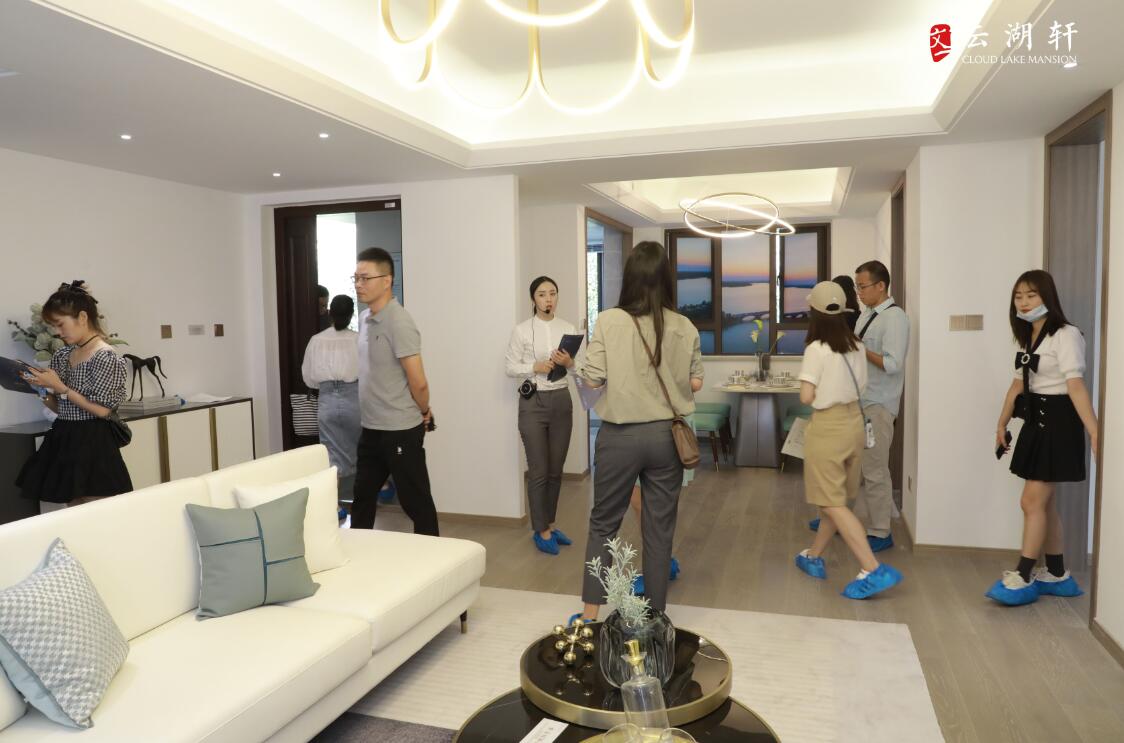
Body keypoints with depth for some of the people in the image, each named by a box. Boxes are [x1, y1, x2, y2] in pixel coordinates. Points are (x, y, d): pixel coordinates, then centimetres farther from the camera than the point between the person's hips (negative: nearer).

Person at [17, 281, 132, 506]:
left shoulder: (105, 356, -12)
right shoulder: (62, 356, 9)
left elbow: (102, 410, -16)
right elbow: (60, 407, 15)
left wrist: (59, 387, -14)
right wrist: (41, 389, -2)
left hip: (92, 443, -7)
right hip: (64, 441, 7)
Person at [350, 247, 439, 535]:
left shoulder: (398, 322, -18)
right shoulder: (364, 318, 8)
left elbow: (418, 383, -19)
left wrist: (424, 413, -1)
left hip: (400, 430, -8)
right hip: (371, 428, 9)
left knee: (416, 502, 4)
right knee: (362, 498, 18)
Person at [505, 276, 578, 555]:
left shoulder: (568, 328, 5)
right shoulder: (522, 330, -4)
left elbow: (579, 368, 5)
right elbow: (510, 367, -4)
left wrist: (569, 363, -16)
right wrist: (535, 367, -19)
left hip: (562, 401, 4)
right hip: (533, 402, -4)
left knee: (556, 470, 12)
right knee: (538, 471, 1)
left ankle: (549, 525, 27)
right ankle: (540, 530, 15)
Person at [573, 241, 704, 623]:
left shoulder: (608, 321, -10)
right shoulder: (684, 328, -3)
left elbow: (592, 379, -9)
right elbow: (695, 383, 3)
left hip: (619, 435, -2)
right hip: (665, 435, 2)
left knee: (603, 522, 13)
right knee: (660, 528, 12)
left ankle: (590, 614, 19)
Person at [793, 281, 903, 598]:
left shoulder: (816, 349, -16)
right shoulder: (857, 347, 3)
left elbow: (806, 397, -17)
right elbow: (859, 388, 7)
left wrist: (820, 396, 3)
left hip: (828, 426, -8)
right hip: (854, 422, 8)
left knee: (833, 504, -2)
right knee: (836, 498, 17)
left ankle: (874, 570, -9)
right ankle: (814, 557, 32)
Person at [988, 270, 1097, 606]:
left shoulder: (1065, 336, -15)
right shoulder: (1029, 338, 13)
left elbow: (1076, 386, -25)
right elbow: (1019, 383, 19)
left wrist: (1095, 433, -30)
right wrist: (1002, 423, 21)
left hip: (1057, 421, -9)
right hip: (1035, 420, 9)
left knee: (1032, 502, -8)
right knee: (1044, 502, 12)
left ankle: (1023, 578, 0)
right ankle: (1057, 575, 23)